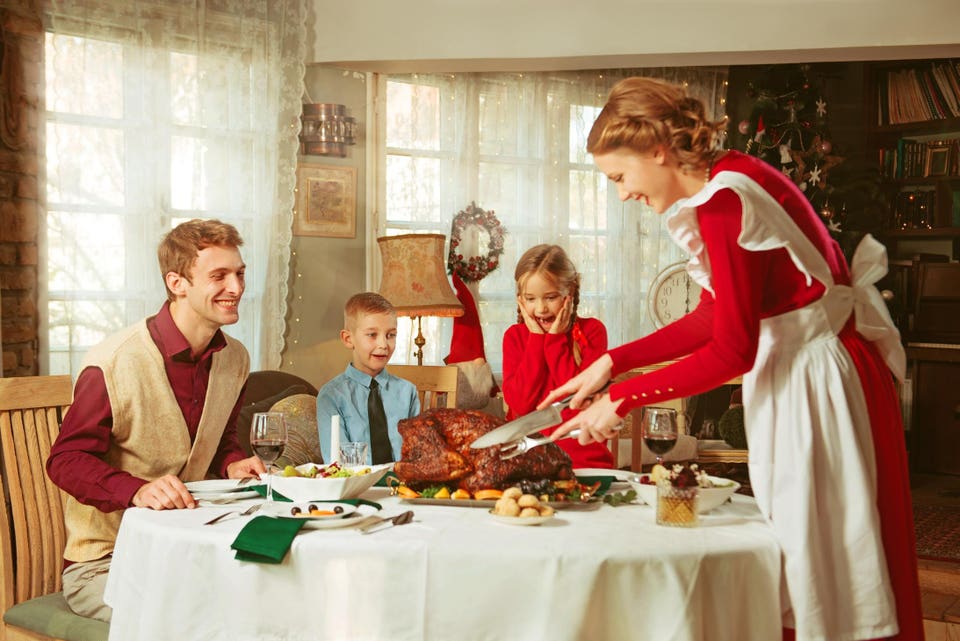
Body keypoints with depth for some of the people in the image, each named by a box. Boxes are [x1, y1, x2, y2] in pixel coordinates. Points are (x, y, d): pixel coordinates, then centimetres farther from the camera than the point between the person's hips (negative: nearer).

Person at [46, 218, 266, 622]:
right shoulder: (113, 363, -17)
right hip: (103, 561, -6)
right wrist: (136, 490, -31)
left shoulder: (234, 359, 5)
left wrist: (232, 464, -3)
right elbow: (66, 460, -13)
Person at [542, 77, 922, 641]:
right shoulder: (729, 179, 7)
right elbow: (714, 316, 10)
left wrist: (622, 400, -15)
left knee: (827, 563, 4)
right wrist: (612, 362, 6)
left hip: (820, 380, -9)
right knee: (797, 553, 17)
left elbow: (732, 350, -23)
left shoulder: (725, 201, -22)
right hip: (798, 368, 9)